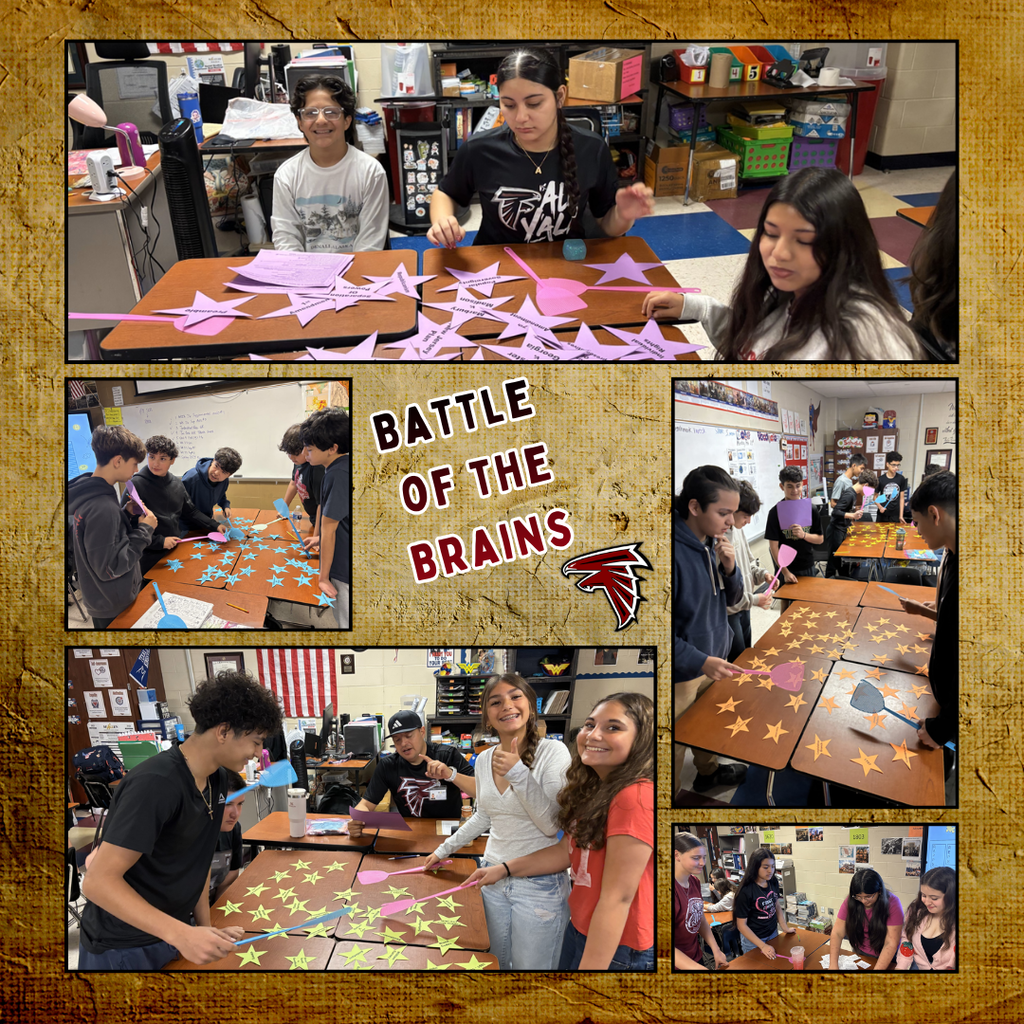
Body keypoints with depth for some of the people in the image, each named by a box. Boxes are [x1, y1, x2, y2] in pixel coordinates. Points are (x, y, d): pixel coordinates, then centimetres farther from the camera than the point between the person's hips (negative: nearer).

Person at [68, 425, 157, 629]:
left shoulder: (89, 493, 0)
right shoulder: (102, 507, -31)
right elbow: (109, 569, -28)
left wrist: (128, 515, 1)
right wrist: (144, 530, -21)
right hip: (114, 609, -9)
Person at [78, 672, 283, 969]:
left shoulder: (217, 778, 0)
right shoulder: (156, 783, -27)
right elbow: (98, 882, -29)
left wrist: (204, 928, 0)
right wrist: (182, 934, -36)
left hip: (175, 933, 8)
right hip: (123, 950, -7)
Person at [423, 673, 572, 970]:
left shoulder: (553, 752, -14)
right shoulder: (484, 760, 4)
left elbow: (551, 825, -19)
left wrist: (518, 773, -27)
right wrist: (444, 849, 23)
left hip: (539, 883, -5)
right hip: (493, 877, 6)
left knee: (531, 968, 3)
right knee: (498, 966, 16)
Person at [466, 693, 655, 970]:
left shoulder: (636, 798, -25)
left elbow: (617, 898, -26)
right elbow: (568, 851, 13)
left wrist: (588, 968, -25)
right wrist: (504, 869, 9)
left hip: (617, 950, -8)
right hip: (579, 929, 9)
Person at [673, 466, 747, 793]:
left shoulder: (712, 543, -2)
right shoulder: (675, 552, -28)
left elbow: (730, 598, 9)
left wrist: (729, 568, -11)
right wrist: (700, 661, -30)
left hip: (713, 662, 8)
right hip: (683, 673, -8)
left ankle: (708, 770, 52)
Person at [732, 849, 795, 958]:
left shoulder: (773, 882, -8)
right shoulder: (745, 891, -26)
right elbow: (741, 924, -21)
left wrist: (785, 928, 2)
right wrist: (762, 946, -25)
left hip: (773, 933, 6)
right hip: (753, 939, -6)